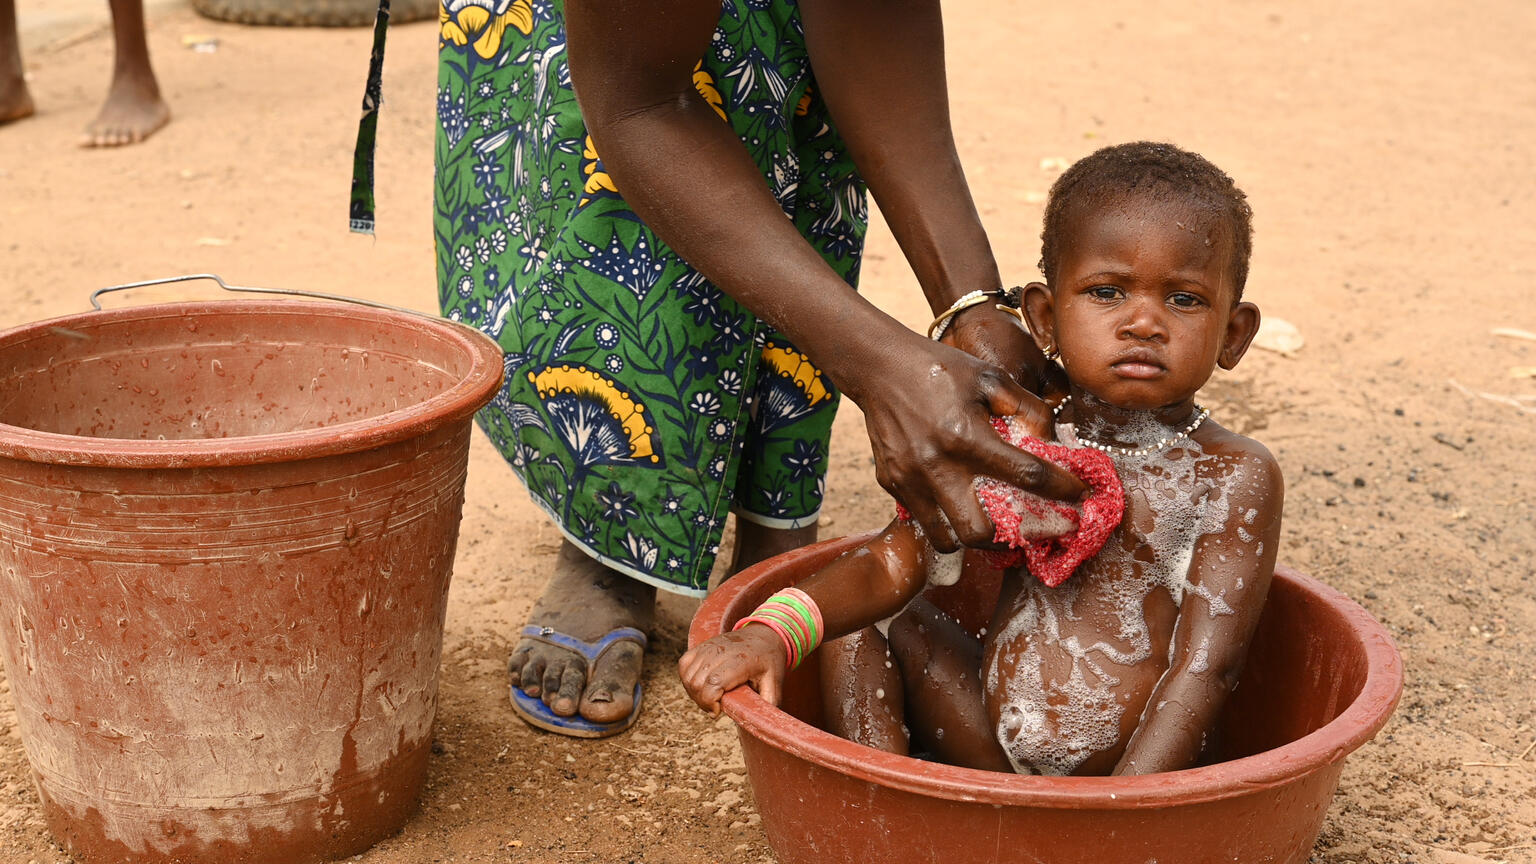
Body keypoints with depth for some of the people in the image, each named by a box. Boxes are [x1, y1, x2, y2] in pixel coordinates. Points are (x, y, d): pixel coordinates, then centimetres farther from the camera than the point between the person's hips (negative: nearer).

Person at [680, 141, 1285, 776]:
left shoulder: (1235, 478, -9)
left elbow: (1206, 664, -15)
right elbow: (890, 564, -2)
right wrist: (770, 634, -21)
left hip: (1133, 774, -5)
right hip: (989, 745, 5)